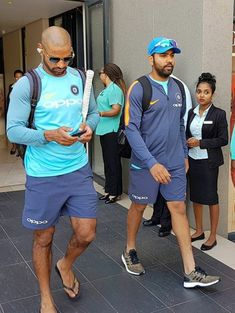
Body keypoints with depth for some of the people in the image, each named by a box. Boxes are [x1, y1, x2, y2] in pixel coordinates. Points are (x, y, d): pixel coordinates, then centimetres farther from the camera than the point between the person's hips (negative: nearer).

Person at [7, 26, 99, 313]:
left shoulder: (80, 78, 4)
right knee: (43, 239, 11)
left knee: (86, 235, 7)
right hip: (43, 175, -3)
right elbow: (13, 130, -11)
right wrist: (49, 135, -27)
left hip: (79, 170, 4)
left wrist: (89, 126, -9)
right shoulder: (26, 85, -10)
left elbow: (94, 112, 14)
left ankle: (65, 265, 42)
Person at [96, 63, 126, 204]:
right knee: (107, 161, 15)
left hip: (112, 131, -10)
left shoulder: (115, 89, -15)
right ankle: (109, 190, 25)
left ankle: (115, 192, 8)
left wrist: (100, 113, -32)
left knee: (113, 162, -2)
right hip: (104, 130, 10)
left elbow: (116, 110, -24)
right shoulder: (107, 89, 14)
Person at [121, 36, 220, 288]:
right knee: (138, 207, 12)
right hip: (145, 163, -5)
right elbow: (131, 129, -17)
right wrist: (152, 163, -23)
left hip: (175, 163, 5)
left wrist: (184, 155, 15)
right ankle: (130, 251, 36)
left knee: (179, 208, 4)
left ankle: (190, 272, 10)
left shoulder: (178, 88, 7)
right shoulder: (139, 89, -12)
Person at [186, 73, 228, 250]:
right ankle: (199, 231, 29)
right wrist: (188, 143, -5)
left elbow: (223, 139, -11)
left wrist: (200, 143, -17)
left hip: (209, 161, -5)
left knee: (211, 198, 4)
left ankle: (213, 237, 16)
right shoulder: (191, 113, 7)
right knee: (195, 196, 13)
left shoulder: (219, 114, -9)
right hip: (193, 159, 5)